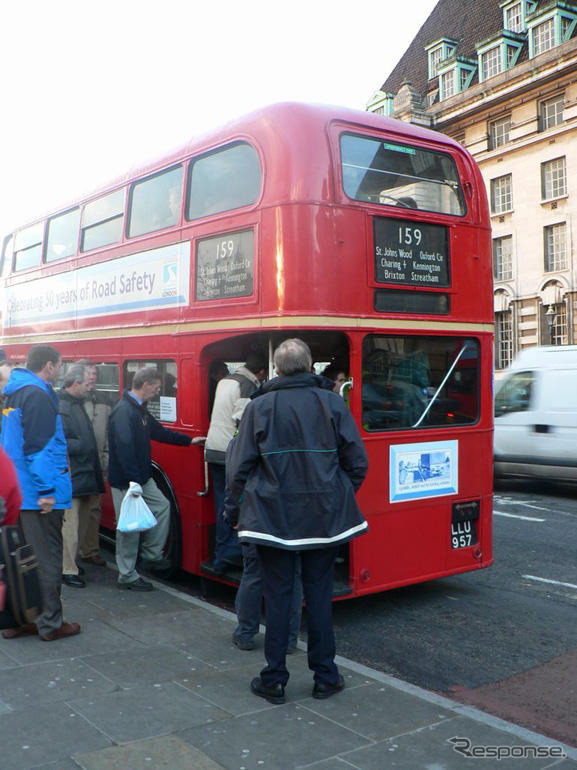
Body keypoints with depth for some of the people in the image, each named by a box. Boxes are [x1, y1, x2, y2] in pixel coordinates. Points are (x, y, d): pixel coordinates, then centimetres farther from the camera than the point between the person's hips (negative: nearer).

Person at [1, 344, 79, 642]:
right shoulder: (38, 396, -15)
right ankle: (50, 623, 12)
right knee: (47, 559, 2)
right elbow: (39, 447, -22)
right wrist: (46, 490, -18)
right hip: (39, 495, -9)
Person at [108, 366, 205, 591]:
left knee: (162, 506, 15)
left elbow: (158, 432, 24)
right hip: (126, 481, -10)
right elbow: (124, 449, -26)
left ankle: (152, 556, 25)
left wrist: (189, 440, 29)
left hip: (142, 479, 10)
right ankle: (127, 576, 12)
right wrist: (134, 482, -27)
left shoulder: (139, 409, 11)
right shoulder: (123, 411, -21)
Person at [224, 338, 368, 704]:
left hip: (273, 518, -1)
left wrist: (234, 511, 9)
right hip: (324, 518, 1)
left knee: (278, 595, 8)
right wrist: (341, 497, 15)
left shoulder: (260, 407, -4)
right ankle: (325, 677, 21)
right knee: (319, 594, 11)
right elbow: (357, 461, -1)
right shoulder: (333, 403, -2)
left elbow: (240, 467, -3)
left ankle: (274, 680, 17)